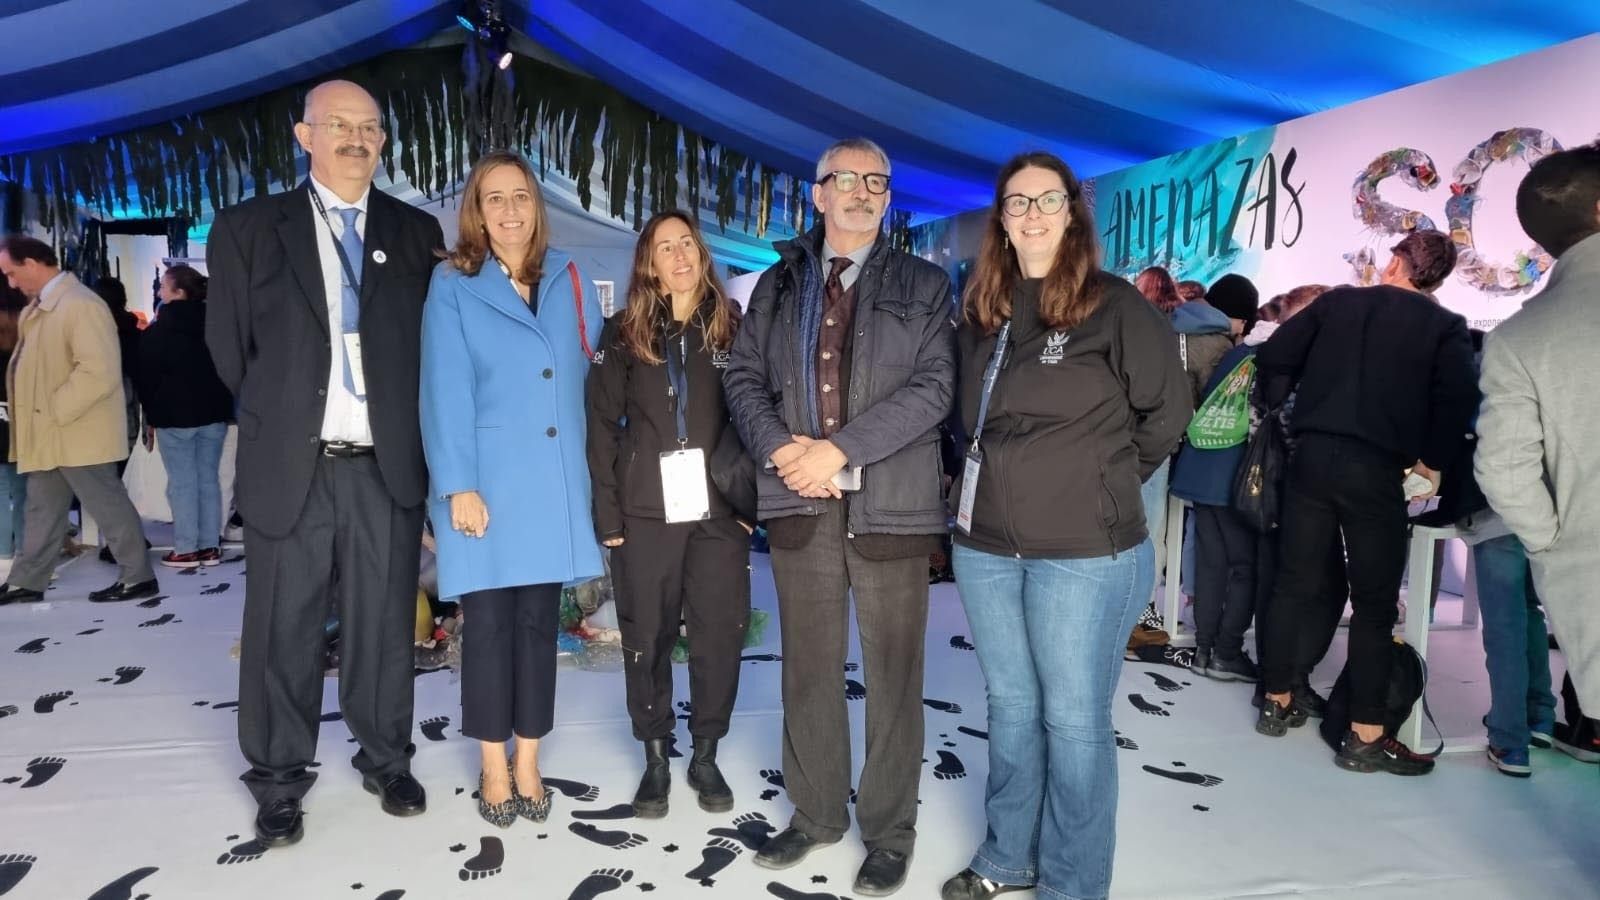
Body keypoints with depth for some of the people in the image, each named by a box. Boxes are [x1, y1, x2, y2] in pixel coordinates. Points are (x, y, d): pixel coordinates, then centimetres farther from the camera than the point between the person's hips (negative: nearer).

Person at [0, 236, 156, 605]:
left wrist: (56, 410, -19)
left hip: (79, 433, -10)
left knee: (109, 507, 0)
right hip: (48, 434, 10)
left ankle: (137, 577, 10)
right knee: (42, 512, 16)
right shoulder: (37, 309, 13)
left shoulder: (80, 304, -18)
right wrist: (42, 418, 9)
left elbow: (99, 372, -27)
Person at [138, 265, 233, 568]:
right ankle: (210, 546, 8)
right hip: (213, 413, 5)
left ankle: (186, 549, -1)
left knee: (182, 483, -2)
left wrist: (150, 417, 7)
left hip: (174, 415, -4)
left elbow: (148, 376, -2)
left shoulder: (157, 331, -5)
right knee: (209, 479, 7)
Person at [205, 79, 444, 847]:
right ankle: (279, 781, 25)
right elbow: (229, 346, 7)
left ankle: (386, 761, 29)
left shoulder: (417, 233, 8)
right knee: (283, 630, 7)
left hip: (386, 467, 1)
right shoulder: (247, 228, 5)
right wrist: (273, 420, 6)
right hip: (291, 466, -1)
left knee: (385, 624, 10)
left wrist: (411, 429, 4)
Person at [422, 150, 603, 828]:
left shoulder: (569, 280, 9)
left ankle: (527, 763, 23)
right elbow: (445, 392, -6)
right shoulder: (454, 285, 0)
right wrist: (458, 486, -13)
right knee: (488, 622, 5)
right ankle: (493, 768, 21)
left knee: (539, 619, 9)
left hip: (554, 480, 3)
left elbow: (594, 369, 14)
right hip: (486, 480, -3)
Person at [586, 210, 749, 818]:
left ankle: (706, 755, 22)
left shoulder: (733, 328, 7)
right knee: (647, 638, 6)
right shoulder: (624, 335, 5)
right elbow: (602, 426, 2)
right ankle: (656, 757, 23)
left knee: (720, 636, 4)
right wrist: (608, 512, -5)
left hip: (720, 511, 1)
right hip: (645, 513, 0)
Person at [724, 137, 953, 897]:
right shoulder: (777, 285, 14)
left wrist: (841, 450, -15)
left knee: (892, 676, 6)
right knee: (808, 669, 12)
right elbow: (742, 375, 9)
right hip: (800, 505, 3)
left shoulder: (924, 286, 4)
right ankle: (814, 813, 29)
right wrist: (780, 448, -10)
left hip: (890, 506, -2)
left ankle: (889, 831, 22)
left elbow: (933, 387, -7)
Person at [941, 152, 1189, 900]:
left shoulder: (1114, 306, -7)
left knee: (1074, 720, 5)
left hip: (1084, 552, -5)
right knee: (1009, 708, 17)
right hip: (984, 545, 5)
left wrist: (1106, 480, 3)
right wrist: (1000, 478, 10)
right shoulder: (980, 313, 8)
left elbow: (1168, 410, -2)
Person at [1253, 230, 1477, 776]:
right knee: (1375, 603, 5)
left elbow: (1273, 356, 6)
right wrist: (1432, 461, 2)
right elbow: (1458, 399, -10)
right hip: (1376, 469, -3)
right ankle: (1365, 736, 8)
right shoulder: (1446, 326, 4)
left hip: (1312, 457, 3)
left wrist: (1284, 411, 19)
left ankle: (1277, 702, 24)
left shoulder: (1338, 301, 10)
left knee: (1295, 583, 13)